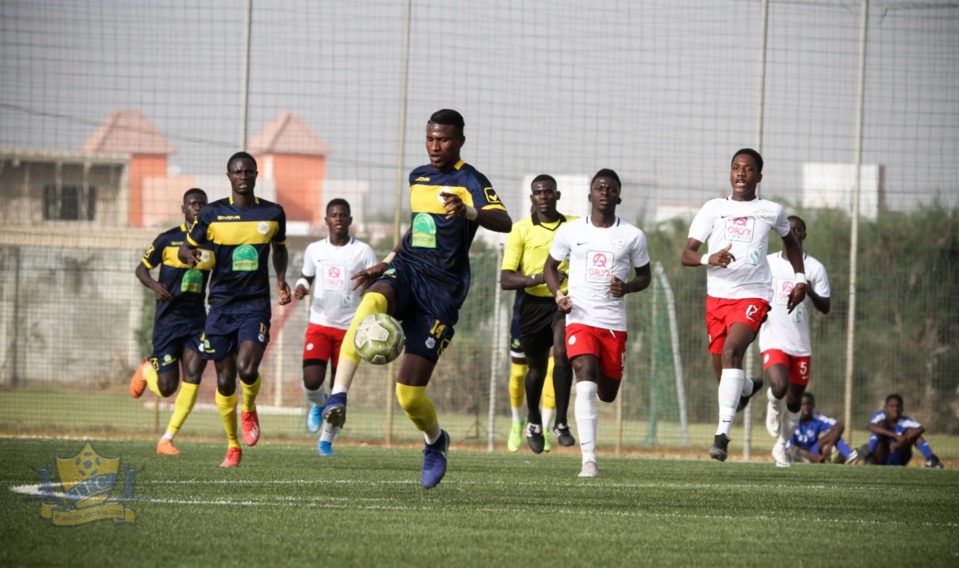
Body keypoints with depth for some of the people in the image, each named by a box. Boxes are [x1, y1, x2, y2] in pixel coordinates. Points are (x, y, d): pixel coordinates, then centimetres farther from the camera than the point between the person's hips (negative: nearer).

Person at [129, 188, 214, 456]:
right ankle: (147, 370, 34)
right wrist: (154, 285, -20)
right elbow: (141, 268, 1)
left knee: (193, 378, -12)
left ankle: (167, 439, -2)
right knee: (166, 388, -3)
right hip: (168, 320, -3)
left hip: (197, 320, 3)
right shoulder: (168, 240, -5)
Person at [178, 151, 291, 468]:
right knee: (225, 380, 4)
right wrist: (189, 256, -18)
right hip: (221, 304, 1)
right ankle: (233, 447, 20)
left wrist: (281, 278, 3)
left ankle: (249, 411, 13)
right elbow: (186, 247, 6)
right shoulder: (213, 214, -2)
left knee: (247, 369, -21)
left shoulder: (273, 214, 2)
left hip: (256, 304, -1)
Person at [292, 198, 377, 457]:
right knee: (311, 381, -15)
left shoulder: (363, 251, -1)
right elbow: (306, 276, 22)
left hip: (349, 327, -1)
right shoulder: (314, 250, 7)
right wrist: (300, 288, -2)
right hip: (319, 324, 1)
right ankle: (319, 404, 22)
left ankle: (326, 440, 19)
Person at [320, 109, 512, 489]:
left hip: (442, 288, -4)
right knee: (372, 303, -36)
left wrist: (468, 212, -44)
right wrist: (386, 264, 28)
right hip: (407, 271, 5)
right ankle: (338, 397, -46)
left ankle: (435, 440, 29)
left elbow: (504, 223, -25)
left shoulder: (469, 181, -7)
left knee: (409, 393, -7)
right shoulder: (418, 177, 16)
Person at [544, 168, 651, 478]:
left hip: (615, 323, 2)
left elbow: (645, 276, 13)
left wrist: (626, 287, -9)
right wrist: (558, 294, -4)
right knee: (586, 382, -20)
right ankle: (588, 459, -23)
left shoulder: (632, 236, 3)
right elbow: (551, 266, 16)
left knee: (607, 393, 9)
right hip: (580, 319, -2)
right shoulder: (570, 231, 3)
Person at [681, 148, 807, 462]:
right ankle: (747, 388, 50)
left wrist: (800, 279, 20)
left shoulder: (771, 211, 7)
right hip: (717, 296, 3)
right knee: (722, 369, 11)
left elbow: (789, 240, 29)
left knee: (731, 350, -28)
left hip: (752, 296, -3)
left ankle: (723, 433, -34)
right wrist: (709, 258, -23)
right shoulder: (713, 209, 5)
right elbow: (686, 254, -2)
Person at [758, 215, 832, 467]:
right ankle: (773, 401, 11)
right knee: (779, 387, -25)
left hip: (801, 344, 1)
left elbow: (825, 307, -1)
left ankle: (781, 446, 27)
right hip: (773, 339, -1)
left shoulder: (815, 268, 2)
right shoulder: (767, 263, 6)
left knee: (794, 400, 7)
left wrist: (810, 292, -21)